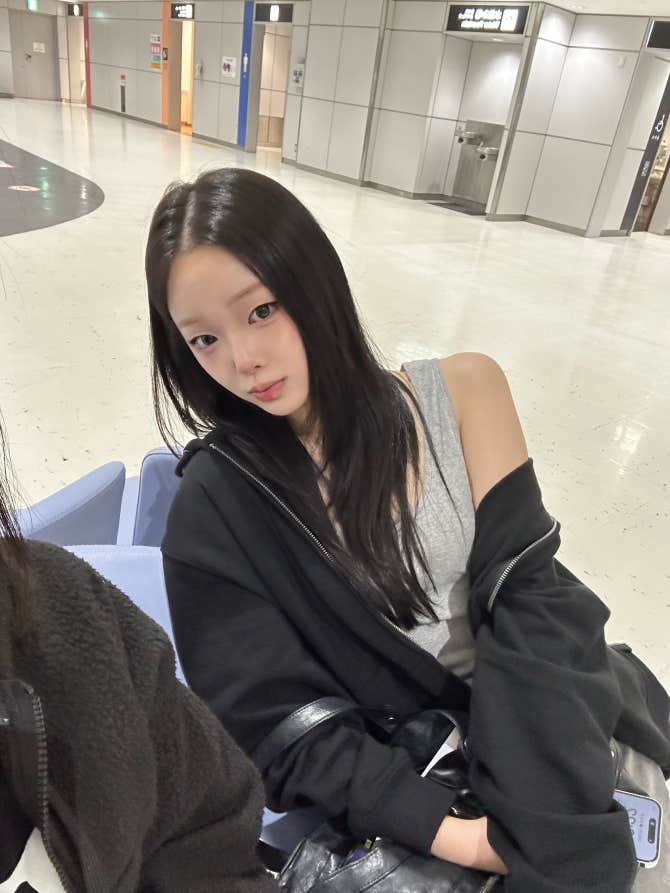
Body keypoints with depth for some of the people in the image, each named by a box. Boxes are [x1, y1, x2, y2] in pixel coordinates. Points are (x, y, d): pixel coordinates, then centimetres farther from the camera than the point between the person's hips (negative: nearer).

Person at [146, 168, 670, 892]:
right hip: (408, 777, -3)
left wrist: (532, 830, -19)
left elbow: (525, 589, -12)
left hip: (548, 713, 4)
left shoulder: (461, 392, -10)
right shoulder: (216, 508, -15)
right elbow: (281, 727, -12)